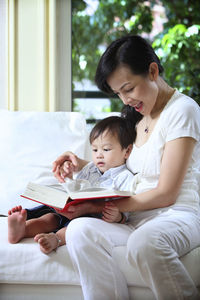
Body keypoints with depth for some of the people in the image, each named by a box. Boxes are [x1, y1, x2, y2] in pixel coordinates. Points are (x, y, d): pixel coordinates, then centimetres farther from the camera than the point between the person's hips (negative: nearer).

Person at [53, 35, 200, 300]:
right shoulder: (136, 116, 17)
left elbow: (165, 194, -12)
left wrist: (97, 206, -13)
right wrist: (83, 166, 9)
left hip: (178, 215, -6)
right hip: (135, 217, 6)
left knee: (143, 243, -41)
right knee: (79, 230, -24)